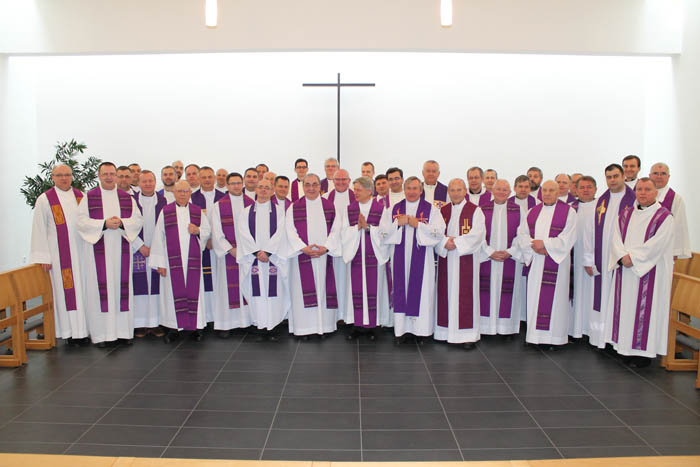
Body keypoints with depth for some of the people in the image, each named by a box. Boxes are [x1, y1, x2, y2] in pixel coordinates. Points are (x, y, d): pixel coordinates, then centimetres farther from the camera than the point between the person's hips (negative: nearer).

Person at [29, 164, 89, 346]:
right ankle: (70, 332, 6)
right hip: (59, 253, -3)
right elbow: (39, 230, -3)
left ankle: (82, 328, 13)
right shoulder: (44, 200, -1)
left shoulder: (81, 196, 9)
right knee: (64, 289, 0)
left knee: (83, 288, 5)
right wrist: (43, 257, -8)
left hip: (81, 250, 3)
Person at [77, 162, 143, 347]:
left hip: (121, 250, 2)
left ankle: (124, 330, 11)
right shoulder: (89, 197, 4)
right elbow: (81, 221, -5)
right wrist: (104, 224, -17)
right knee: (99, 289, -2)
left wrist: (121, 223, -13)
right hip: (97, 250, -2)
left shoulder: (127, 198, 11)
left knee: (121, 287, 4)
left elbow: (138, 220, 5)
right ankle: (101, 333, 4)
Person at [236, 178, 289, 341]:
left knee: (273, 291, -2)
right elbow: (244, 234, 0)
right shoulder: (246, 212, 10)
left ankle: (273, 327, 5)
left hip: (274, 258, -1)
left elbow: (279, 233, -3)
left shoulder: (279, 210, 6)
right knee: (257, 292, 0)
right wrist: (257, 252, -12)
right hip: (252, 259, 1)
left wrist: (267, 252, -14)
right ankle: (261, 327, 6)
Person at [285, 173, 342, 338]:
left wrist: (326, 247, -12)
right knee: (303, 291, 0)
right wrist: (303, 248, -15)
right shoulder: (294, 207, 5)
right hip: (302, 255, -1)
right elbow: (290, 230, -2)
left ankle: (323, 325, 11)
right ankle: (304, 327, 5)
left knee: (323, 289, 3)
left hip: (324, 255, 1)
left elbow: (336, 229, 2)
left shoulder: (329, 206, 8)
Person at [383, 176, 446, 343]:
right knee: (401, 290, 3)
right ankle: (401, 329, 10)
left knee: (420, 290, 0)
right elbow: (383, 232, 6)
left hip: (421, 258, -2)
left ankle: (420, 328, 10)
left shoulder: (431, 209, 3)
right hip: (400, 258, 2)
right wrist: (398, 223, -10)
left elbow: (439, 231, -7)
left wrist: (418, 224, -14)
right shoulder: (394, 209, 11)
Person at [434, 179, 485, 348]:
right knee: (446, 293, 4)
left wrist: (456, 242, -16)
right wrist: (445, 242, -15)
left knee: (465, 295, -3)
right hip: (446, 258, 4)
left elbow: (477, 233, -10)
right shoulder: (443, 211, 12)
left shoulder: (475, 210, -1)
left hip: (466, 259, -4)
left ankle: (468, 334, 3)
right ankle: (446, 330, 14)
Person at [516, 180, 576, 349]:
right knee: (534, 297, 3)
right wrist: (534, 246, -12)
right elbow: (522, 233, 6)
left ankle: (552, 337, 2)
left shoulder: (568, 212, 0)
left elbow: (567, 238, -10)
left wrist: (545, 244, -15)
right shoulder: (533, 212, 13)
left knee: (553, 297, -4)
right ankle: (535, 334, 10)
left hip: (556, 261, -4)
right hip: (535, 262, 4)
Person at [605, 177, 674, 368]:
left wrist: (632, 256, -16)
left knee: (645, 308, -3)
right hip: (625, 270, 5)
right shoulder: (626, 214, 12)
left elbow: (657, 244, -14)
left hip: (650, 272, -5)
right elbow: (616, 238, 4)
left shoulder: (664, 216, -4)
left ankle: (644, 351, 4)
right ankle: (626, 347, 15)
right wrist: (622, 257, -13)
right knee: (625, 307, 7)